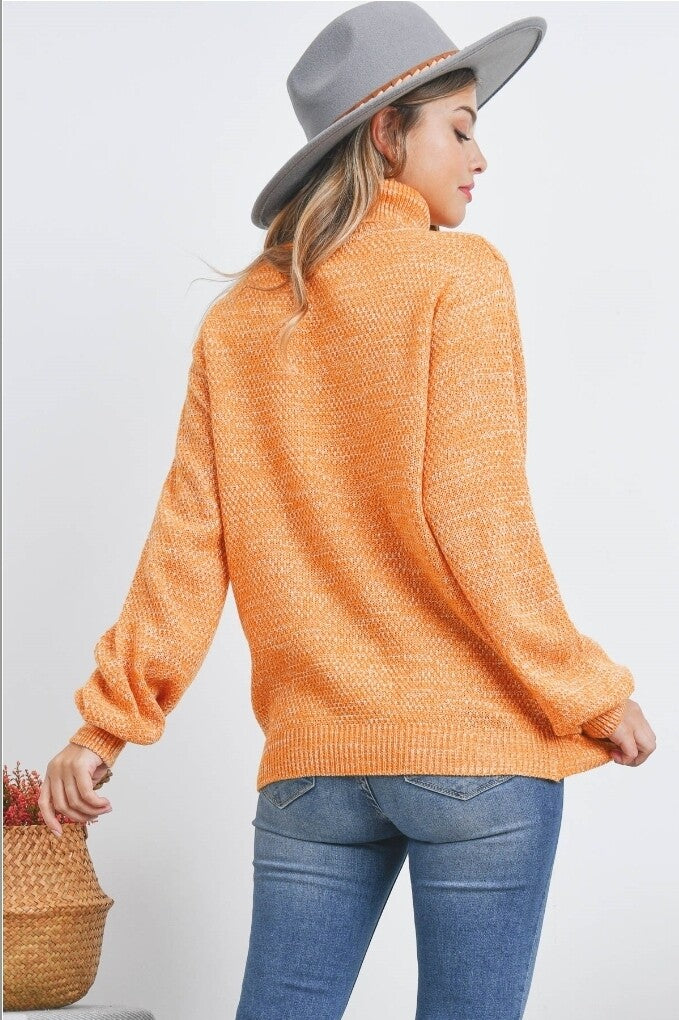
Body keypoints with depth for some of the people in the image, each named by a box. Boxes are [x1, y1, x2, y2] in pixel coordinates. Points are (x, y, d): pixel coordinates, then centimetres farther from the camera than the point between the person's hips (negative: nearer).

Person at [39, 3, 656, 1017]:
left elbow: (189, 544, 4)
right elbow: (476, 523, -11)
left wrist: (111, 717, 8)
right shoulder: (458, 275, -4)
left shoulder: (237, 321, 11)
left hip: (310, 757, 5)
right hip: (479, 745, -5)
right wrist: (586, 695, -4)